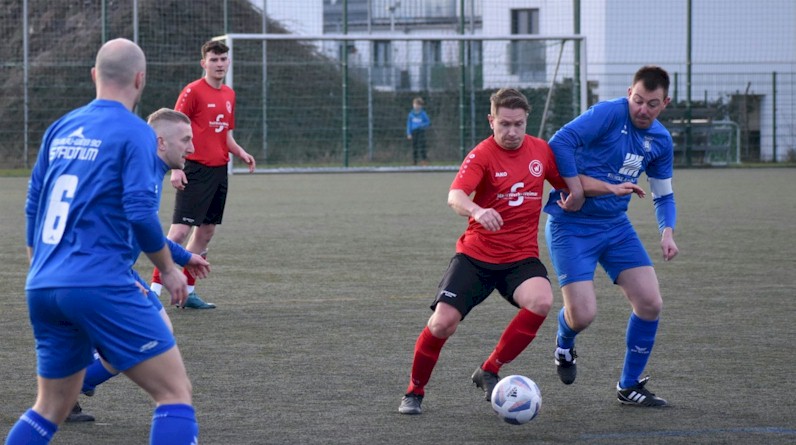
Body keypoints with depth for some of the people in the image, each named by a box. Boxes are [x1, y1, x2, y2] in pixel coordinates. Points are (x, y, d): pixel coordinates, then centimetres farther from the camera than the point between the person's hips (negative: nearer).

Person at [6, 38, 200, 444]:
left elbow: (33, 208, 20)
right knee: (175, 391, -3)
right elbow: (140, 213, -13)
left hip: (42, 289, 7)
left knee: (51, 408, 20)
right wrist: (168, 269, 1)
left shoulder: (60, 129, 15)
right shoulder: (135, 133, -5)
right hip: (100, 286, -7)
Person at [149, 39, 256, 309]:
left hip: (219, 171, 8)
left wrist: (241, 153, 7)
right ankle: (154, 289, -10)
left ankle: (188, 291, 16)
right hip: (196, 170, -8)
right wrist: (176, 169, -17)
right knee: (180, 230, -12)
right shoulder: (193, 92, -8)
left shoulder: (229, 95, 15)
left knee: (206, 232, 9)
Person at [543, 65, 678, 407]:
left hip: (616, 226, 6)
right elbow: (560, 142, -25)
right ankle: (564, 344, 26)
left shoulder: (660, 140, 6)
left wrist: (667, 232, -1)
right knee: (583, 315, -14)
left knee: (650, 304, -4)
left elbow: (663, 195, 17)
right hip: (571, 226, -6)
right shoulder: (609, 115, -16)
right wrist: (576, 189, -24)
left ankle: (629, 386, 14)